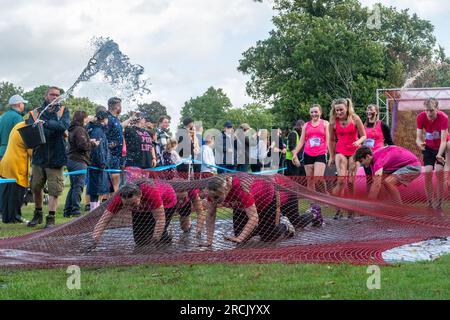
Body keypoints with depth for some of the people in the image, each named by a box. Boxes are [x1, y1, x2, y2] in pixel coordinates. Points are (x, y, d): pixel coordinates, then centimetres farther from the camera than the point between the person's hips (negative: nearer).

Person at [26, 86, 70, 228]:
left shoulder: (63, 111, 5)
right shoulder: (35, 113, 5)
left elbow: (64, 125, -16)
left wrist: (44, 123, -26)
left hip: (56, 157, -1)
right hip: (39, 156, 2)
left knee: (54, 190, -3)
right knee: (36, 187, 10)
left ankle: (51, 218, 5)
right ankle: (37, 214, 29)